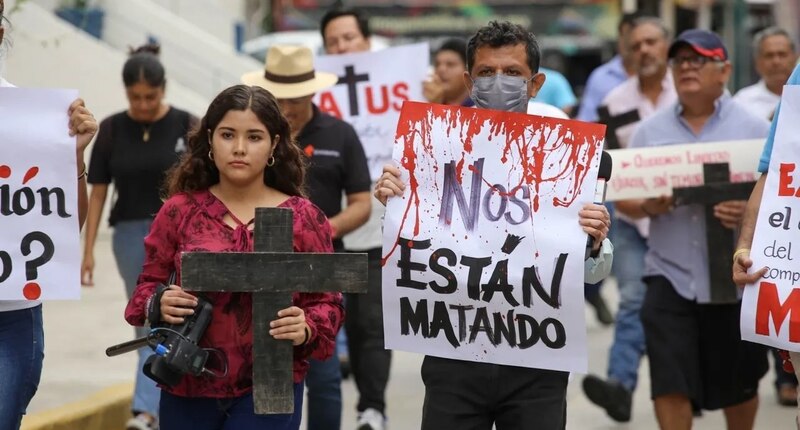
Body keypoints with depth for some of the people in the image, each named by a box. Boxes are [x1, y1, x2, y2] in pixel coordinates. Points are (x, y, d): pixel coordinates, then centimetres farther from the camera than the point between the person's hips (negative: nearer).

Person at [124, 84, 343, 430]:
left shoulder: (303, 218, 0)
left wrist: (306, 330, -18)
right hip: (187, 388, 2)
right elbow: (147, 287, 9)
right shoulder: (179, 210, 2)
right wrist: (158, 306, -14)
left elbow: (327, 302, 3)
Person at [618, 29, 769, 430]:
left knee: (738, 385, 12)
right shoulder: (649, 131, 6)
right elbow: (624, 200, 8)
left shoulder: (753, 128, 0)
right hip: (670, 276, 1)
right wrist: (647, 206, -14)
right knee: (670, 386, -7)